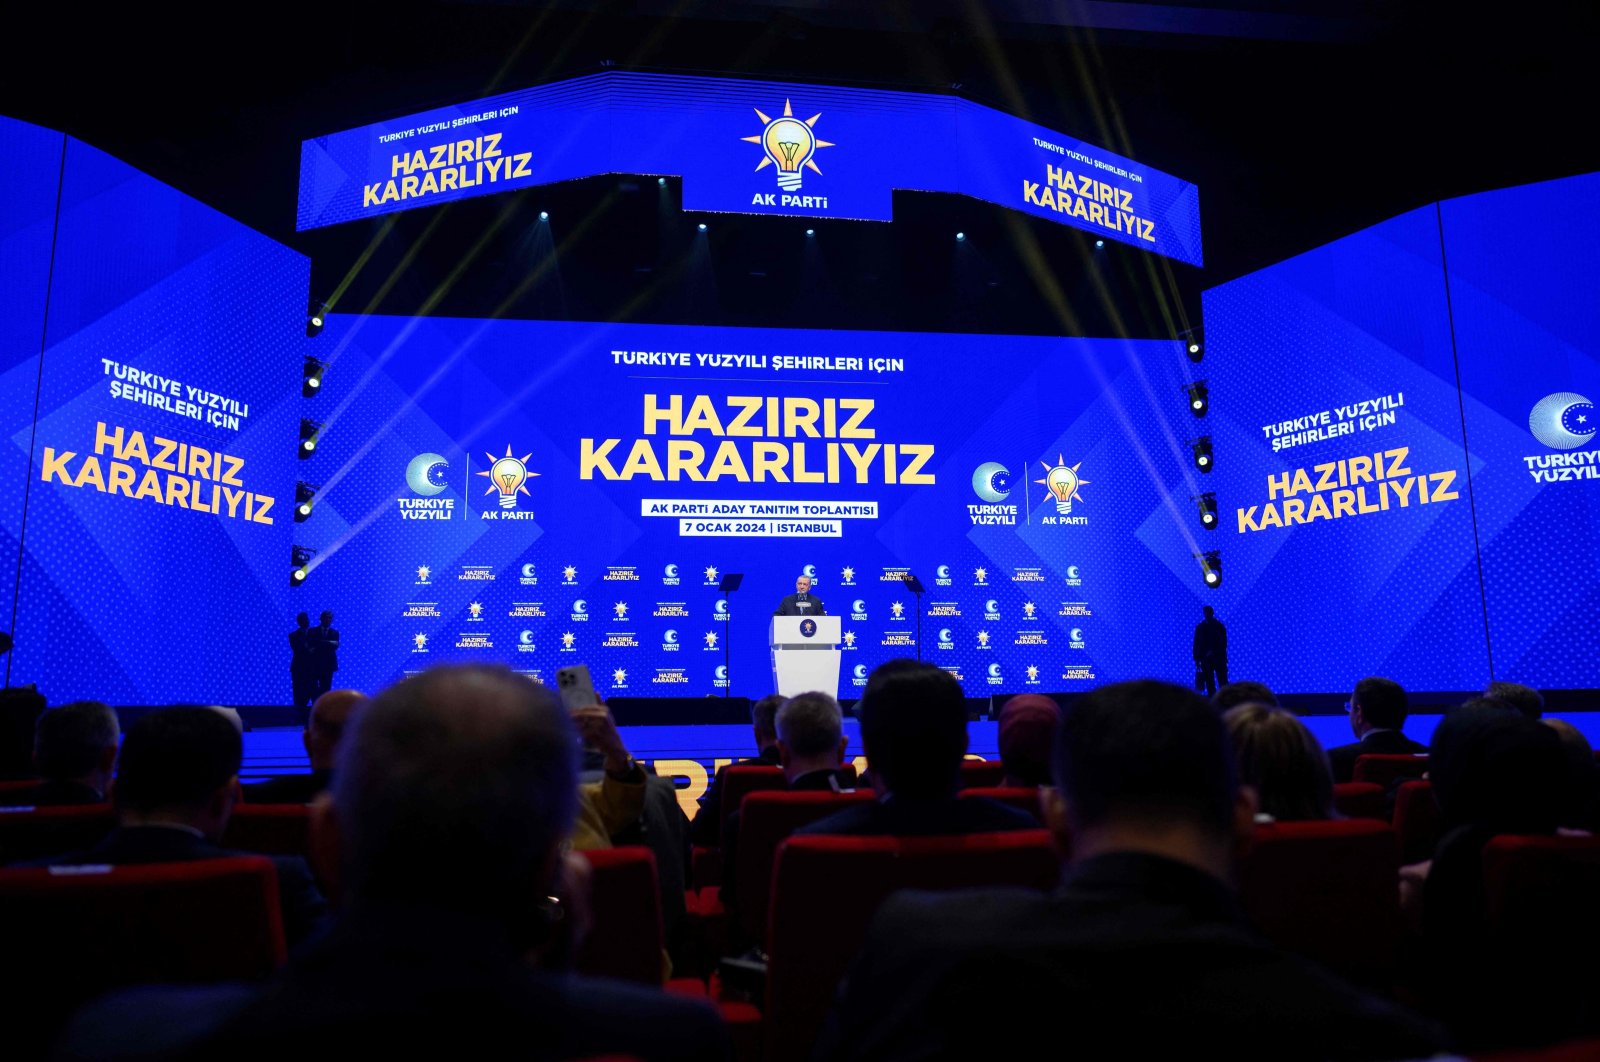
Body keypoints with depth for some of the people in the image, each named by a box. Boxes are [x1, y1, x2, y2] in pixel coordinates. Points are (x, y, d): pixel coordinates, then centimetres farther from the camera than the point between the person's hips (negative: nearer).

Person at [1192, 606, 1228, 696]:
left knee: (1223, 682, -6)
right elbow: (1196, 644, 7)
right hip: (1205, 658, 2)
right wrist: (1197, 658, 1)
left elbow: (1224, 642, -1)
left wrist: (1213, 652, -12)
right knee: (1209, 684, 1)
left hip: (1219, 658, -1)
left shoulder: (1219, 626, 4)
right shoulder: (1200, 627, 8)